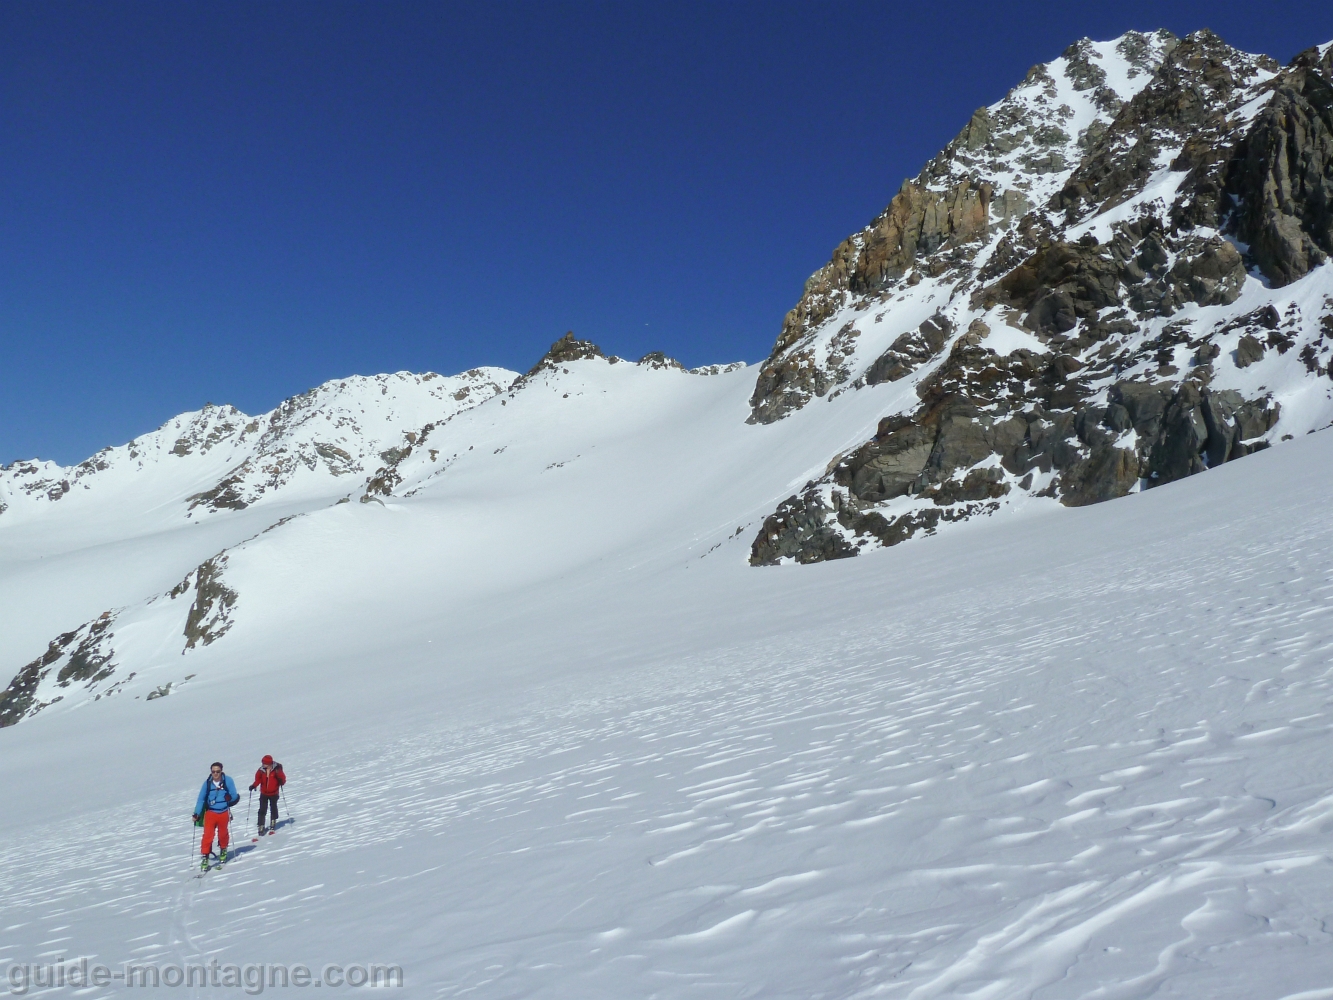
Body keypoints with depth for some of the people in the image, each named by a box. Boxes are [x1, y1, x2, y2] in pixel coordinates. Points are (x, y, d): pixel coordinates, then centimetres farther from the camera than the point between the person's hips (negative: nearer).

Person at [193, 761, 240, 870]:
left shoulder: (227, 780, -10)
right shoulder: (207, 782, -7)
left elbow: (234, 796, -6)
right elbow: (201, 799, -3)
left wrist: (230, 798, -25)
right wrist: (196, 813, -9)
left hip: (224, 812, 0)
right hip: (210, 812, 0)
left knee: (222, 834, 16)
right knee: (208, 835, -9)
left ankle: (223, 850, 41)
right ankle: (205, 857, 0)